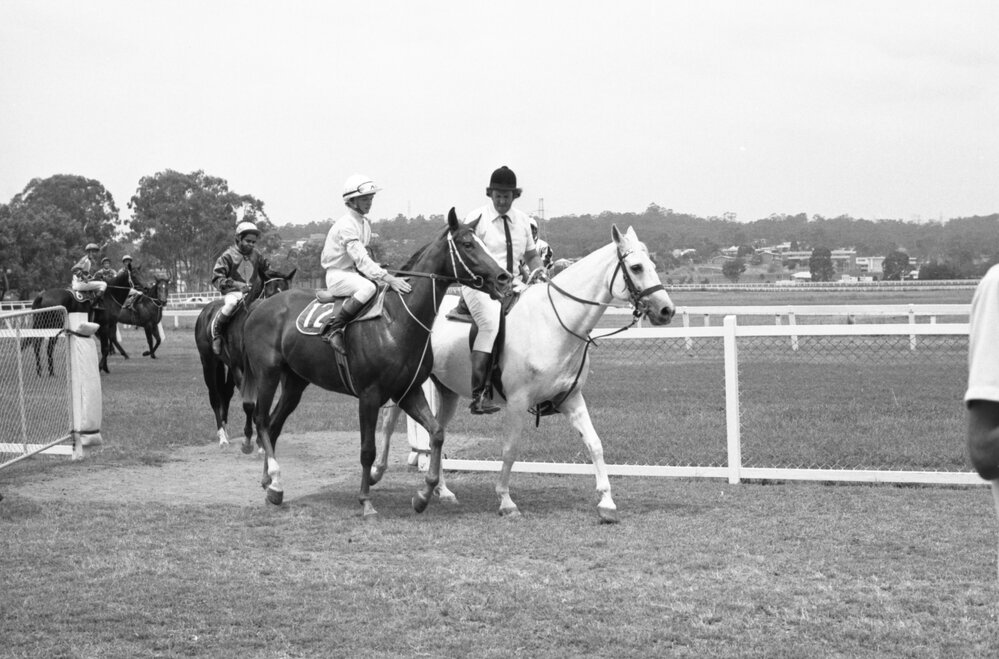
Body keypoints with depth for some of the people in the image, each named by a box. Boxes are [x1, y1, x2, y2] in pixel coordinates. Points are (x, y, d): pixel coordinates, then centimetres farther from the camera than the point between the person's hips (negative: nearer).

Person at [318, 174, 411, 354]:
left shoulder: (365, 223, 10)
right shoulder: (346, 225, -20)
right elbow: (360, 259, -29)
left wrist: (390, 278, 5)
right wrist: (387, 278, -36)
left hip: (355, 273, 9)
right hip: (338, 275, -9)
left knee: (389, 287, 0)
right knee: (368, 287, -35)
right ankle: (333, 329, -30)